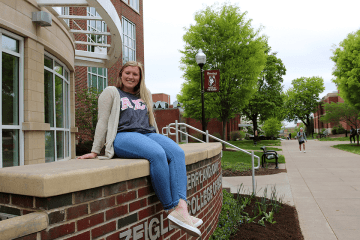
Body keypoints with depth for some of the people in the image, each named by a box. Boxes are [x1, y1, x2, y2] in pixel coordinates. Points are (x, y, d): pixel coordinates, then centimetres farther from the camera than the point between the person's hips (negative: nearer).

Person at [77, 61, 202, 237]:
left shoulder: (145, 95, 30)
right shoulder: (111, 92, 16)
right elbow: (103, 122, 8)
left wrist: (160, 140, 24)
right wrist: (95, 151, 3)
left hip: (148, 134, 5)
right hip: (123, 136, -5)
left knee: (177, 152, -27)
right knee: (157, 154, -36)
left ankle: (181, 208, -40)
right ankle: (170, 209, -29)